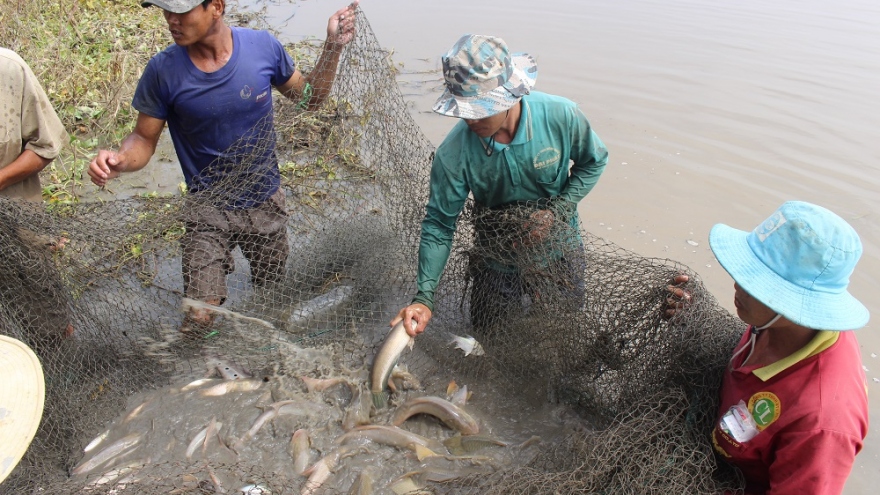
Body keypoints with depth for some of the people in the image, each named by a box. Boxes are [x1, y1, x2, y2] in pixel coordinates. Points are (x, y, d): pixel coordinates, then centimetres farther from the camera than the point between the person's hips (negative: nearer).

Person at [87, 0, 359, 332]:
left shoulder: (263, 46, -12)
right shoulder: (162, 70, -15)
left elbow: (309, 98, 2)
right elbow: (144, 139, -6)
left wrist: (334, 47, -11)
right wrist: (118, 161, -28)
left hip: (266, 203, 2)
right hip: (207, 211, -2)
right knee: (199, 318, -10)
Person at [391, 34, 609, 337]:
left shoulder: (561, 116, -27)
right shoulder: (453, 154, -29)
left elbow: (594, 161, -8)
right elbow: (439, 224, -20)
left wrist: (556, 212, -22)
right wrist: (424, 297, -29)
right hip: (497, 255, 0)